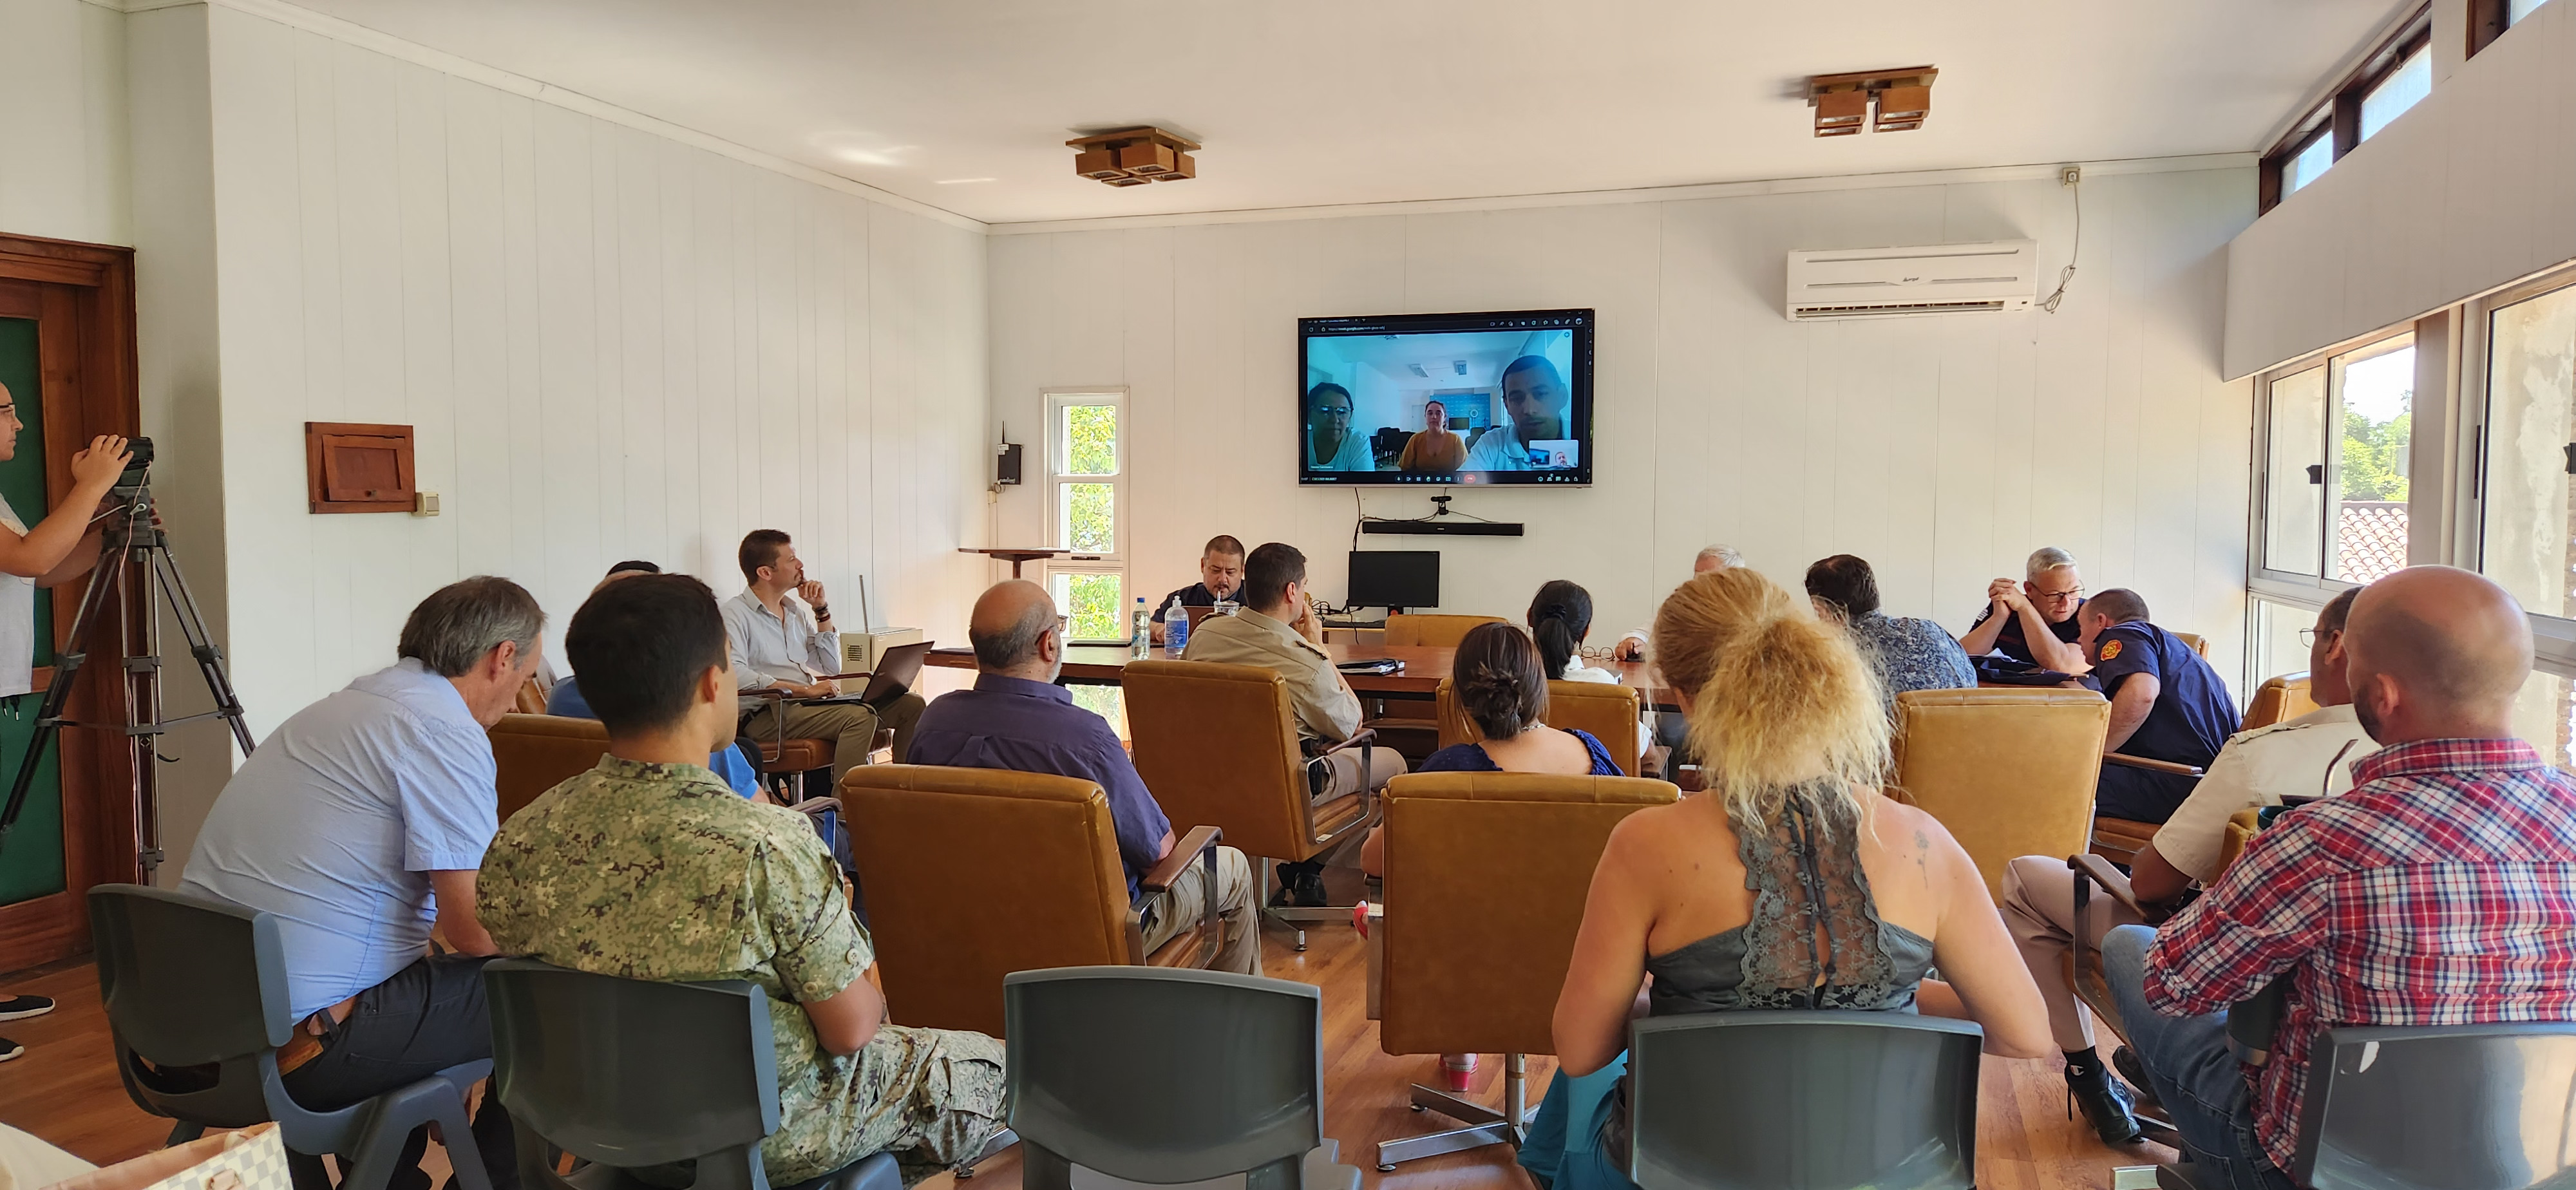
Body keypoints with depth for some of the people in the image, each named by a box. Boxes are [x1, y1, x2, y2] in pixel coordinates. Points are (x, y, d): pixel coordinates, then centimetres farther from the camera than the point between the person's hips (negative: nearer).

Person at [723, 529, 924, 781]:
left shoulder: (796, 612, 21)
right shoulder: (735, 614, -3)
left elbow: (832, 668, 21)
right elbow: (735, 674, -20)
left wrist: (821, 609, 12)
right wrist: (804, 690, -23)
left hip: (808, 703, 8)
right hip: (769, 714, -8)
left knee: (911, 704, -5)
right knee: (860, 717, -33)